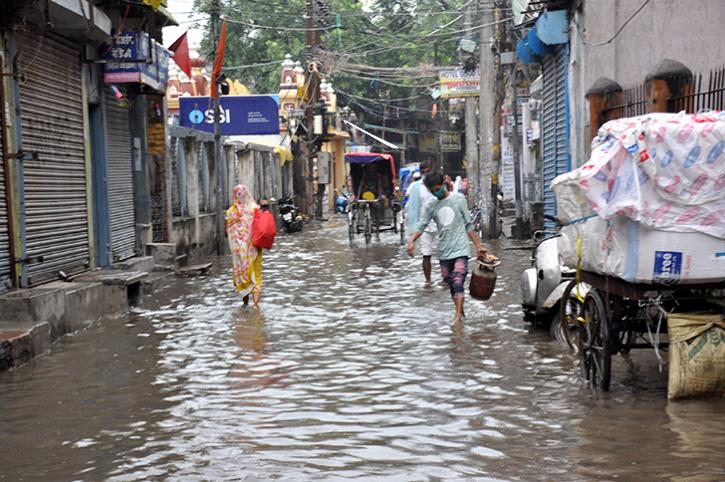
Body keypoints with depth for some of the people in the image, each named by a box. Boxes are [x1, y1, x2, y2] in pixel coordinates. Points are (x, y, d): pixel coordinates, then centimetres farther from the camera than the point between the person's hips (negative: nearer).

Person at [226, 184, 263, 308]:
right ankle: (256, 300, -2)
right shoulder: (255, 208, -6)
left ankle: (245, 298, 14)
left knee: (242, 270, 14)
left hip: (239, 247, 0)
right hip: (253, 246, 0)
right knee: (255, 272, 7)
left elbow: (228, 230, -5)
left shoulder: (231, 211, -7)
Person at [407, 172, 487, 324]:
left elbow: (468, 225, 5)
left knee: (458, 283, -16)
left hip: (460, 250, -4)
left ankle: (458, 316, -21)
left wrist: (478, 245, 3)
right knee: (451, 285, 8)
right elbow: (422, 225, 2)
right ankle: (461, 312, 22)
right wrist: (411, 241, -17)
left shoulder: (458, 199, 2)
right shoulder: (432, 207, 9)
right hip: (444, 253, 4)